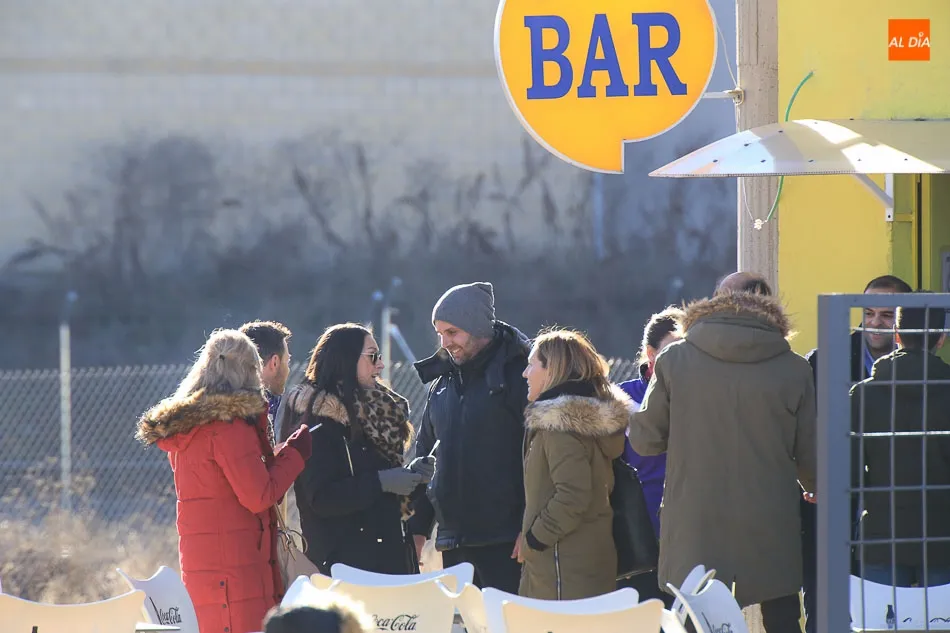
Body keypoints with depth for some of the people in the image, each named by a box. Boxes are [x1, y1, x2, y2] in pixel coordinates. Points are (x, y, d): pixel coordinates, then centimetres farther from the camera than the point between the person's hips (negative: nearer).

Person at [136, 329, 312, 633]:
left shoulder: (184, 424, 13)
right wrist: (294, 454, -2)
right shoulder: (229, 428, -14)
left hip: (197, 560, 9)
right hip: (235, 565, -9)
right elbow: (259, 496, -14)